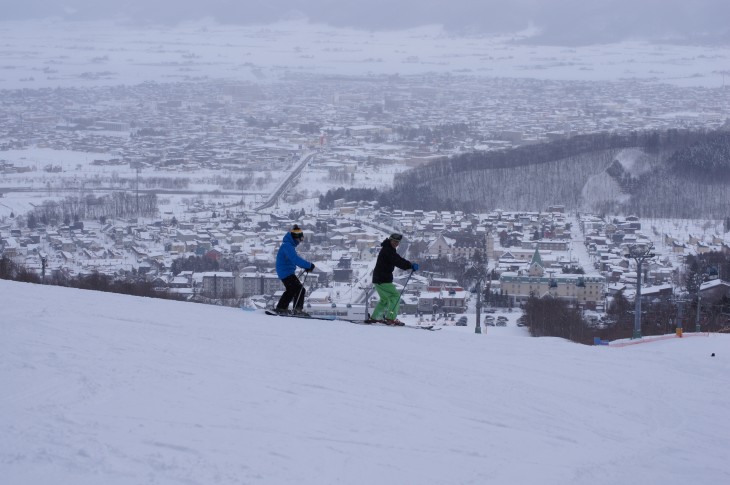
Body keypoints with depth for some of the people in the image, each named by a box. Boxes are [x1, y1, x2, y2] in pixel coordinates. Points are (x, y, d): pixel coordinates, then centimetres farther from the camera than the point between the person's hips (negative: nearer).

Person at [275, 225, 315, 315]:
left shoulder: (290, 245, 13)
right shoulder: (287, 246, -21)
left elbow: (295, 258, 20)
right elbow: (295, 259, -31)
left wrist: (306, 266, 5)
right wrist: (309, 265, -29)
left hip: (285, 271, 11)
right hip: (286, 272, -11)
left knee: (291, 290, 23)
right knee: (300, 290, -13)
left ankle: (281, 308, 29)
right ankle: (297, 309, -15)